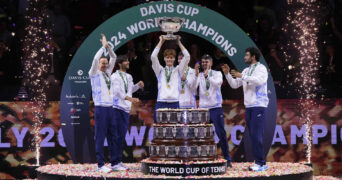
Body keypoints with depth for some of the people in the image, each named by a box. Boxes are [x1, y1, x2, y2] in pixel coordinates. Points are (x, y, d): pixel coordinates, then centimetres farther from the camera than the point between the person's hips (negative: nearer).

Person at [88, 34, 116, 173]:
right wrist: (103, 46, -9)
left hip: (110, 107, 6)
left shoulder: (107, 73, 16)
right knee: (100, 137, -5)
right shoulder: (95, 73, 1)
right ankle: (100, 165, -4)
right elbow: (95, 59, -15)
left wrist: (108, 47, 4)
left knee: (112, 136, 7)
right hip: (100, 108, -6)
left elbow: (114, 58, 17)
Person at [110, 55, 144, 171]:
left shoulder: (129, 77, 18)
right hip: (117, 108, -8)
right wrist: (131, 99, -32)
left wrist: (138, 85, 13)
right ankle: (114, 163, -8)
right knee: (117, 136, -10)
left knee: (122, 136, 9)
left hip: (126, 109, 8)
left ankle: (119, 161, 15)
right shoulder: (115, 76, -7)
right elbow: (118, 91, -20)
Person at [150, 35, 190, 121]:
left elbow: (187, 57, 4)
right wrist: (161, 42, 5)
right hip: (161, 103, 0)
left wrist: (179, 42, 7)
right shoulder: (160, 70, 13)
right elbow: (153, 57, 0)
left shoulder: (178, 70, 14)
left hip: (175, 103, 0)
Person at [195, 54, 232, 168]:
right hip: (203, 108, 2)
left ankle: (227, 159, 1)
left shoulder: (217, 74, 4)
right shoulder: (199, 76, 9)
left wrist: (207, 75, -30)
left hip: (216, 108, -2)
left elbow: (217, 84, -16)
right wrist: (196, 75, -22)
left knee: (221, 134, -5)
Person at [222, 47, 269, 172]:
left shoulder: (261, 68, -4)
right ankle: (258, 162, 9)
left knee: (256, 135, -13)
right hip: (248, 106, 8)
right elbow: (234, 85, 20)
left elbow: (260, 80, -24)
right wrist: (227, 74, 7)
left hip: (259, 106, -8)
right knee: (253, 135, 5)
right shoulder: (246, 71, 18)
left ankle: (261, 163, -12)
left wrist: (242, 76, -22)